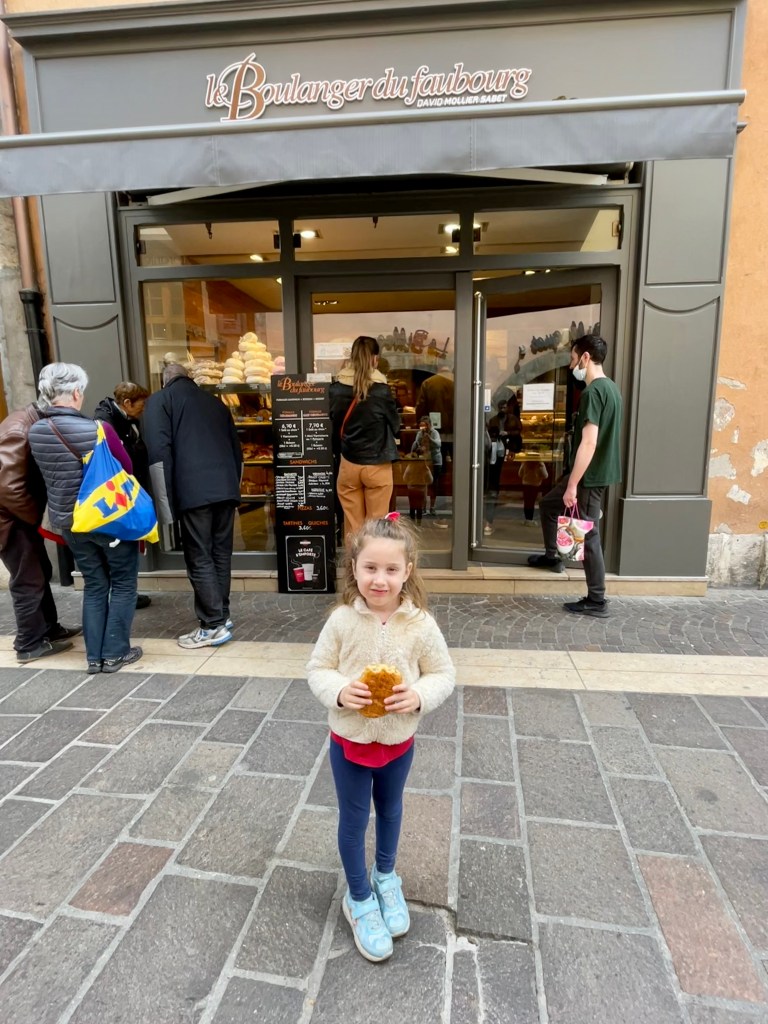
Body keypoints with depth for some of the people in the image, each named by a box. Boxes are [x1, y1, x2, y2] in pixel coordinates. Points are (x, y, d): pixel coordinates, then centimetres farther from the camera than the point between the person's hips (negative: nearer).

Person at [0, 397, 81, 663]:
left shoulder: (36, 425, 6)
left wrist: (37, 515, 2)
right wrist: (36, 516, -16)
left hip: (23, 516, 9)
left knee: (40, 573, 17)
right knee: (28, 581, 0)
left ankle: (49, 629, 31)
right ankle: (30, 645, 13)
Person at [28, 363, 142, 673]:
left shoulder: (35, 432, -4)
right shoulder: (96, 429, -21)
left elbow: (48, 474, 9)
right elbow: (126, 468, -9)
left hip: (68, 520, 6)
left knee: (94, 585, 17)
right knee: (123, 584, 11)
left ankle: (94, 655, 20)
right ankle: (114, 653, 13)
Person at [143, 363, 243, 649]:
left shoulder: (159, 400, 8)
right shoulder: (214, 401, 24)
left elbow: (159, 453, -5)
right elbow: (236, 448, 24)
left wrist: (166, 505, -5)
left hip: (195, 491, -6)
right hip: (226, 488, 6)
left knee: (199, 559, 1)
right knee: (221, 554, 14)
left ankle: (214, 626, 4)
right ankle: (221, 615, 23)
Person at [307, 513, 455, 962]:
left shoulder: (421, 625, -20)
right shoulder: (342, 621, -20)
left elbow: (443, 674, -10)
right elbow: (318, 669, -9)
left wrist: (419, 696, -28)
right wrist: (339, 691, -28)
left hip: (398, 741, 1)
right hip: (349, 740, -1)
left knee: (390, 810, 26)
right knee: (354, 820, 16)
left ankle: (385, 876, 54)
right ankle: (359, 899, 42)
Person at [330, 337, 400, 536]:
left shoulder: (336, 388, -4)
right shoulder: (381, 389, -11)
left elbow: (332, 426, 6)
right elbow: (395, 425, 1)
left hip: (348, 464, 3)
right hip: (377, 465, -2)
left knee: (353, 524, 11)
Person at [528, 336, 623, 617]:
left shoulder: (592, 391, -20)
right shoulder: (610, 387, 11)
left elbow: (589, 443, -26)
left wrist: (572, 485, -23)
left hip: (591, 475, -10)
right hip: (597, 470, 10)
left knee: (588, 535, -1)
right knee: (547, 504, 23)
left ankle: (596, 602, 9)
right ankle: (551, 556, 39)